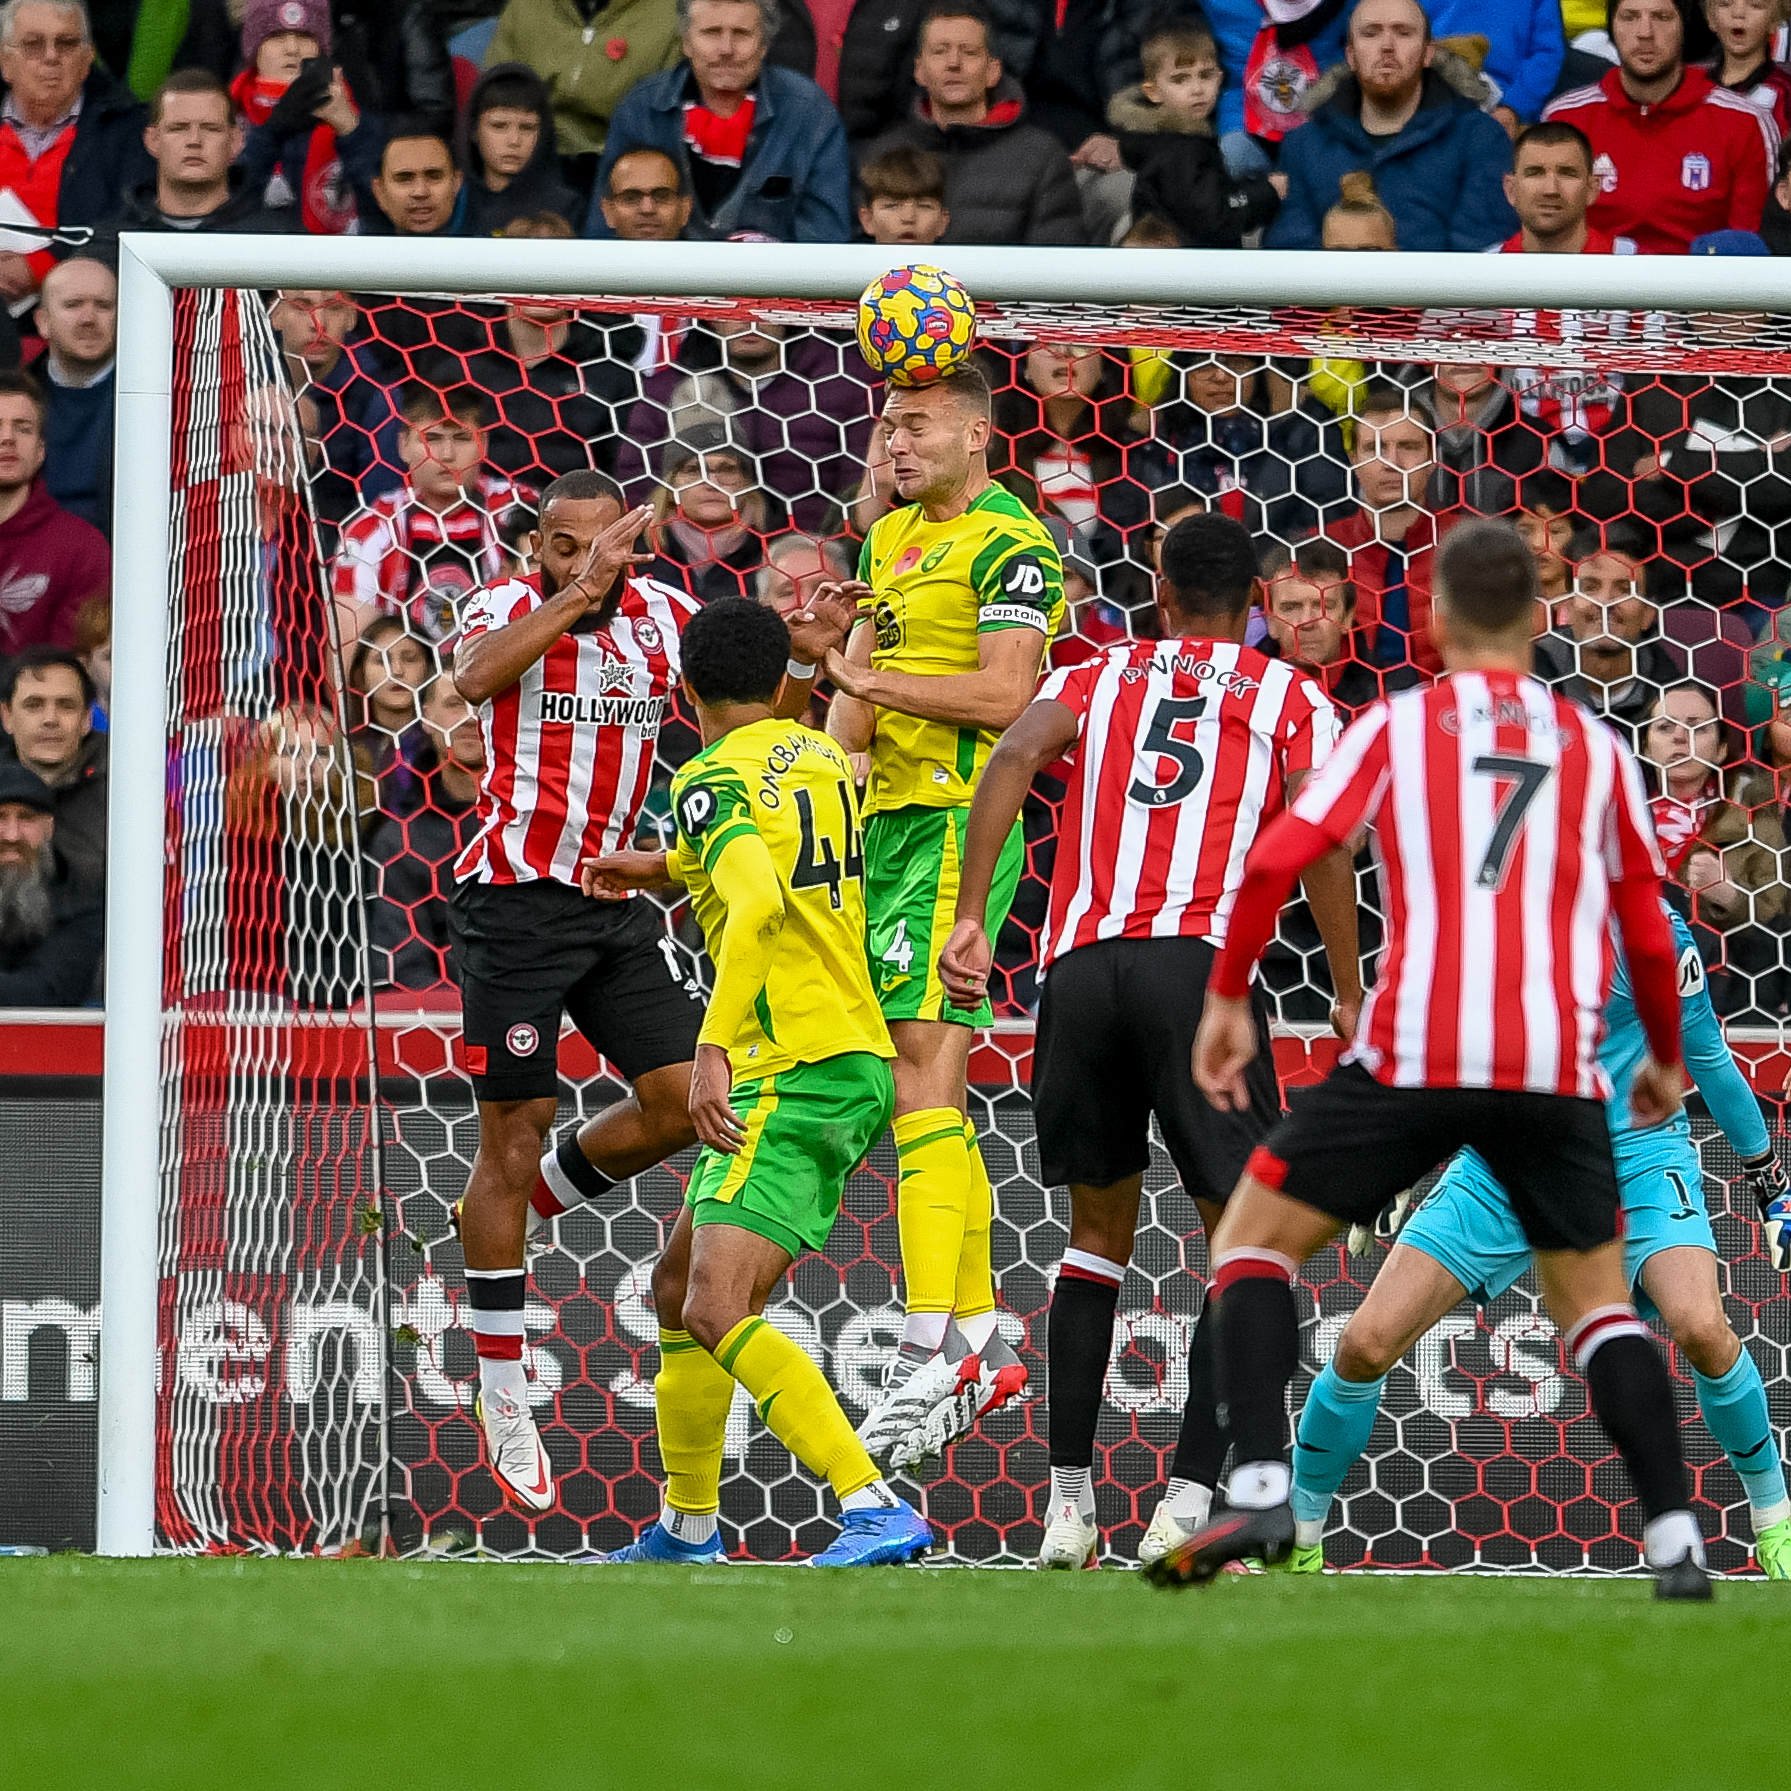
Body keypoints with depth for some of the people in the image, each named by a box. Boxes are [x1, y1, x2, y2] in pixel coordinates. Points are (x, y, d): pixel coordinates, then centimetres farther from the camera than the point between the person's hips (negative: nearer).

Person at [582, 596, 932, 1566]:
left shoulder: (712, 781, -11)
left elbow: (760, 902, -30)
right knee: (685, 1282, 21)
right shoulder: (822, 756, 14)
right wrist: (666, 867, 44)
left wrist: (713, 1044, -37)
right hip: (859, 1059, 9)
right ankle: (686, 1530, 29)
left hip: (792, 1075, -9)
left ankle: (878, 1511, -33)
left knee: (719, 1314, -20)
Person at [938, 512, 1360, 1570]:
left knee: (1100, 1230, 20)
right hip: (1201, 960, -3)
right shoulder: (1293, 700, 16)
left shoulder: (1096, 677, 21)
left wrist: (969, 919, -4)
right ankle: (1191, 1502, -10)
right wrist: (1351, 998, 4)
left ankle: (1071, 1501, 16)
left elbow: (1015, 757, 1)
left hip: (1080, 963, 3)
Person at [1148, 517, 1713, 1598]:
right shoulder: (1597, 748, 14)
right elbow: (1649, 937, 16)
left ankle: (1261, 1493, -5)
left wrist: (1227, 998, 8)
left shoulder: (1396, 725, 8)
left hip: (1414, 1053, -2)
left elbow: (1276, 860, -3)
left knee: (1256, 1236, 12)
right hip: (1558, 1065, 2)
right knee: (1598, 1301, 17)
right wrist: (1667, 1061, 32)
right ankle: (1676, 1539, 1)